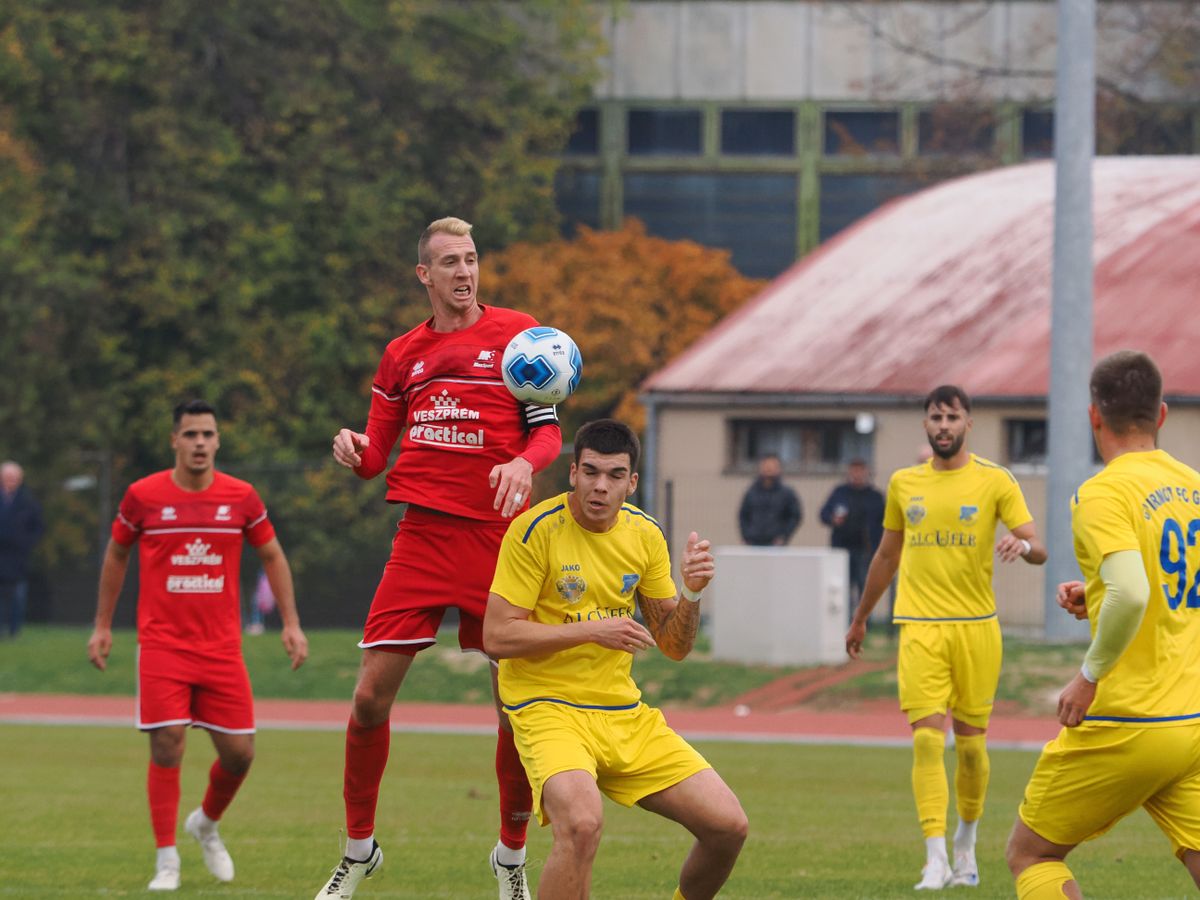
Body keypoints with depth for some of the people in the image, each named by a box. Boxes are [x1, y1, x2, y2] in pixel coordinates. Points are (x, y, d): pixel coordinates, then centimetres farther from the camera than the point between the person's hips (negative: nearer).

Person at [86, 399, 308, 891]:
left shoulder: (241, 497, 2)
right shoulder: (143, 496, -2)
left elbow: (272, 556, 14)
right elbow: (116, 555, 13)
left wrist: (291, 623, 7)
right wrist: (102, 625, 14)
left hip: (222, 645, 2)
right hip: (162, 644, -2)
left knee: (238, 753, 0)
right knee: (167, 745, -13)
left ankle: (206, 823, 31)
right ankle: (167, 860, -3)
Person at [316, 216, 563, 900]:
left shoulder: (518, 333, 5)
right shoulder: (404, 354, 14)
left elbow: (548, 431, 1)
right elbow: (377, 454, 17)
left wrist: (525, 463, -21)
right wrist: (355, 452, -7)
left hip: (500, 536, -2)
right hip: (424, 536, 2)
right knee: (372, 695, -5)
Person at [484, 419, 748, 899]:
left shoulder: (645, 535, 5)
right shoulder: (536, 530, -12)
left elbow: (675, 646, 10)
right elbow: (497, 635, -15)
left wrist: (692, 592, -10)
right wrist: (591, 631, -21)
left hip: (625, 713, 6)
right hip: (548, 708, -6)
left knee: (728, 826, -2)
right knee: (581, 823, -34)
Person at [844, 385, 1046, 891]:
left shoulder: (994, 482, 1)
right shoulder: (904, 484, 10)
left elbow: (1038, 549, -5)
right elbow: (887, 555, 22)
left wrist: (1023, 545, -29)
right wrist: (861, 618, 27)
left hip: (976, 626, -1)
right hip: (920, 627, 1)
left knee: (971, 743, 5)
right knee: (927, 738, -12)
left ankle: (966, 845, 27)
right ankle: (935, 859, -14)